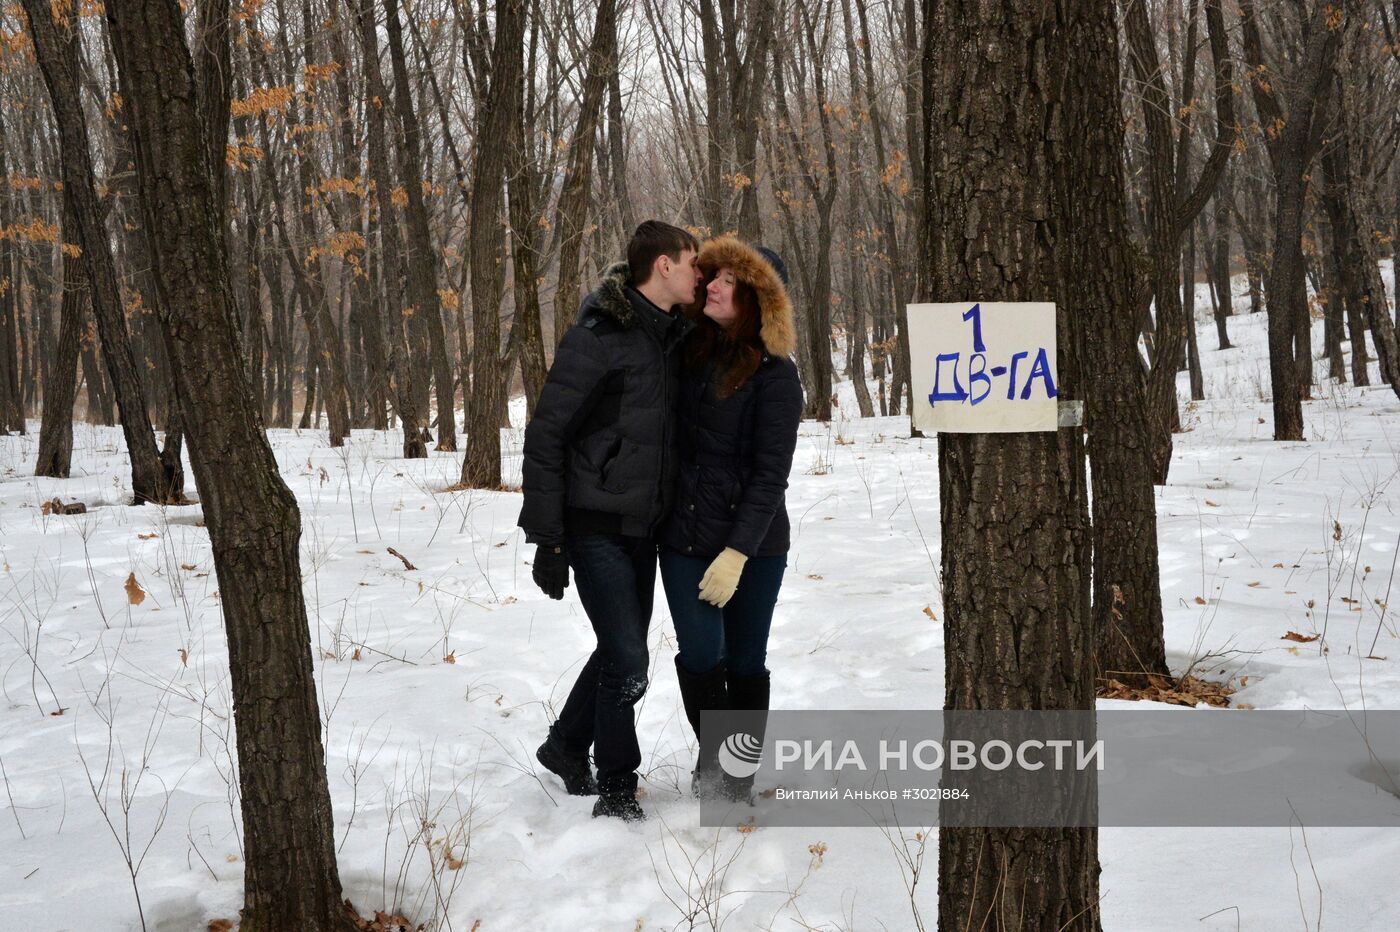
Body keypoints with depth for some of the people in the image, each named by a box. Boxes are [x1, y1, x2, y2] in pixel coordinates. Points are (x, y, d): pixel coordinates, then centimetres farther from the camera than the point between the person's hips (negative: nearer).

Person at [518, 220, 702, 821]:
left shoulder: (673, 336, 7)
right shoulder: (598, 337, -16)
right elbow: (545, 437, -15)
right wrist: (547, 539, -17)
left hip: (644, 527, 8)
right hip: (597, 528, -8)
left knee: (623, 649, 17)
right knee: (627, 663, -10)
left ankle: (567, 745, 38)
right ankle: (617, 791, 6)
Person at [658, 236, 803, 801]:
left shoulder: (774, 374, -11)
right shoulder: (690, 351, 4)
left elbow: (770, 475, -14)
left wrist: (737, 554, -19)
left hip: (752, 543, -3)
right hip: (684, 536, 3)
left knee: (745, 661, 6)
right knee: (701, 654, -6)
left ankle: (738, 781, 20)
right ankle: (711, 759, 16)